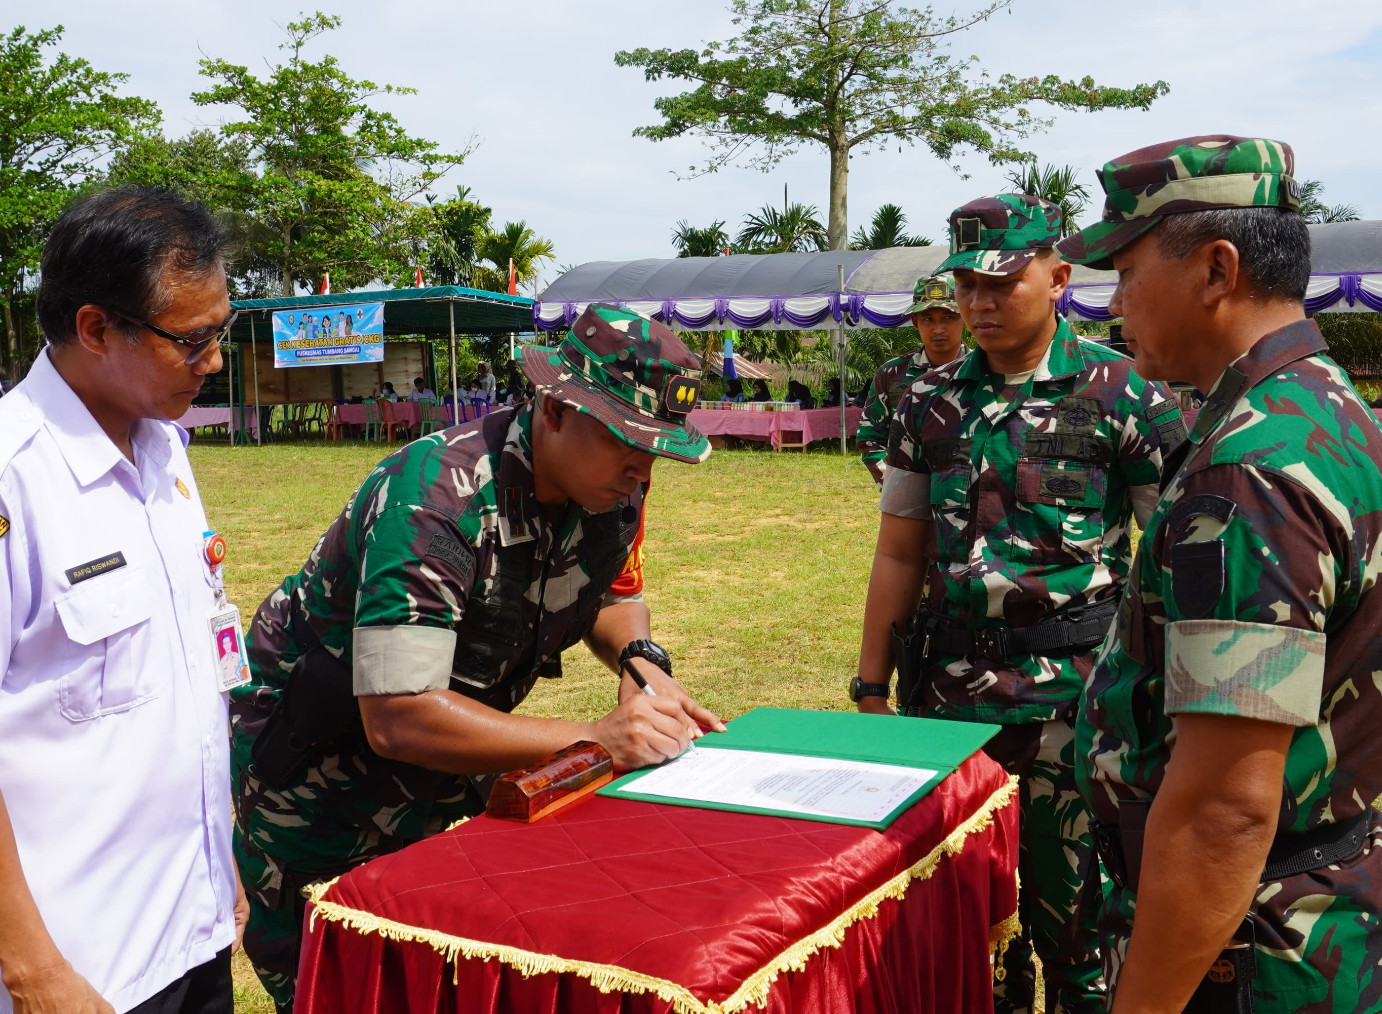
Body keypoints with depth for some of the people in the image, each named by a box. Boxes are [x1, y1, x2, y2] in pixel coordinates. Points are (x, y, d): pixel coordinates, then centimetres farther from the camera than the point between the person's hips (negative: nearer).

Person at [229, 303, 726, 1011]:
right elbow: (398, 719, -38)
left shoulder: (612, 492, -12)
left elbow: (610, 595, 9)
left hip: (443, 744, 6)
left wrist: (641, 659, -14)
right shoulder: (436, 500, -35)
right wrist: (596, 740, -39)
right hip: (309, 749, -6)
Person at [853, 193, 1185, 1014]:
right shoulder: (932, 401, 6)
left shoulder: (1124, 394, -5)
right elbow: (900, 554, 9)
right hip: (948, 692, 4)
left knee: (1073, 910, 6)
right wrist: (871, 686, 7)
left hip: (1075, 697, -3)